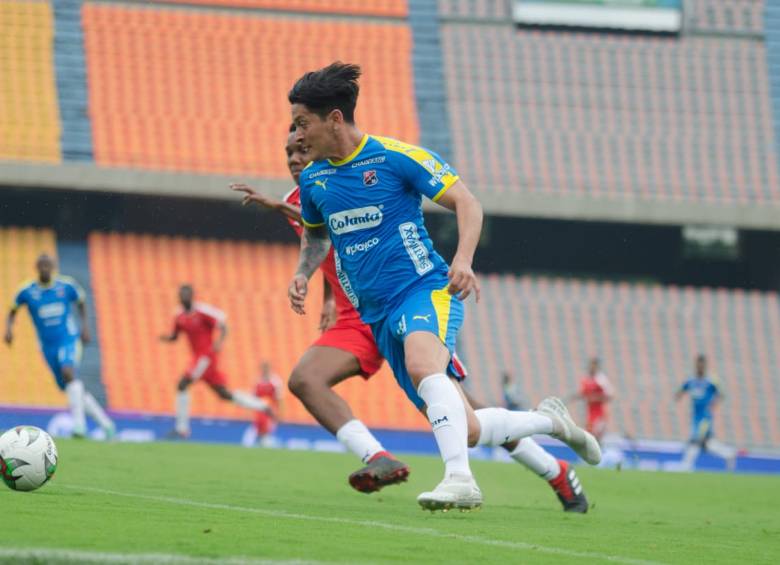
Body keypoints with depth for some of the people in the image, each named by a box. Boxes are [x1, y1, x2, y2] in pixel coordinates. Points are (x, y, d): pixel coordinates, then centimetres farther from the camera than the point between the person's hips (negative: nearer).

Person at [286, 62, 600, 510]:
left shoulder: (395, 156, -8)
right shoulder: (312, 178, 10)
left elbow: (466, 202, -6)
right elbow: (316, 233, 29)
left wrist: (463, 261, -22)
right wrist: (303, 273, 8)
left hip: (426, 291, -6)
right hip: (377, 313, 6)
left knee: (421, 363, -39)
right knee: (465, 429, 1)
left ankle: (460, 479, -47)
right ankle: (549, 420, 26)